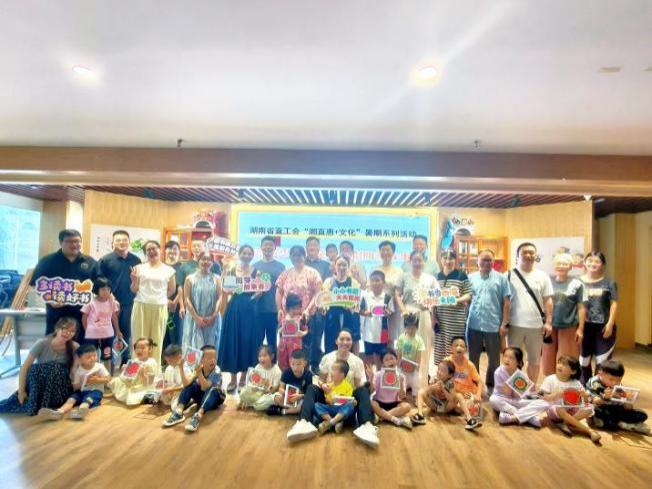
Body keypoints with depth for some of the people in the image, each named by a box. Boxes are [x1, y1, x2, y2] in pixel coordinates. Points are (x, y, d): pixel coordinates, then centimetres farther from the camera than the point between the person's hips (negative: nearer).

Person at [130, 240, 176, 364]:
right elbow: (134, 290, 5)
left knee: (157, 339, 5)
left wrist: (160, 297, 8)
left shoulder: (169, 270, 5)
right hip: (141, 306, 0)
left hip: (160, 308, 0)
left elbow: (172, 290, 13)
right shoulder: (140, 268, 6)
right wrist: (134, 280, -12)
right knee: (139, 339, 3)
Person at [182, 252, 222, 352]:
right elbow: (187, 299, -2)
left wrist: (213, 316, -11)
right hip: (194, 319, -1)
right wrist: (197, 317, -10)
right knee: (193, 346, -1)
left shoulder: (217, 279, 6)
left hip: (211, 320, 1)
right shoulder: (190, 278, 4)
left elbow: (220, 298, 0)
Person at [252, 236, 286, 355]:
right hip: (258, 310, 0)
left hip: (275, 310, 0)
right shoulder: (255, 266, 8)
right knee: (257, 341, 5)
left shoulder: (281, 267, 7)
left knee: (273, 341, 7)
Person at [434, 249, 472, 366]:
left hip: (456, 320, -4)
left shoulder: (461, 275, -1)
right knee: (440, 348, 7)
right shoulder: (437, 276, 11)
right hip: (440, 318, 4)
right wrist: (433, 315, 6)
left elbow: (468, 295, -3)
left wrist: (458, 299, -21)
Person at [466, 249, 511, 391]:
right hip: (474, 325, 1)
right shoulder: (471, 278, 5)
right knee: (473, 358, 13)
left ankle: (491, 386, 28)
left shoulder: (501, 278, 0)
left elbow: (506, 302, -1)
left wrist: (504, 323, -5)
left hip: (494, 325, -1)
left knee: (494, 359, 12)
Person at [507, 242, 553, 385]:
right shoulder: (509, 275, -2)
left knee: (534, 360, 14)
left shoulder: (542, 276, 4)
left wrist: (548, 322, -2)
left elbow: (548, 300, 5)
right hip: (515, 325, -2)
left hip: (536, 325, 2)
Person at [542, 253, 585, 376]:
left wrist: (580, 329, -4)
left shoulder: (576, 284, -1)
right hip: (550, 326, 2)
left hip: (569, 327, -1)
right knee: (548, 362, 7)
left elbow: (581, 308, 0)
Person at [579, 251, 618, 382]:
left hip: (602, 326, -1)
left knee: (602, 362, 2)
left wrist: (610, 324, -9)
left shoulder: (609, 283, 0)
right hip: (584, 326, 2)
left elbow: (614, 304, -1)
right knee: (583, 361, 14)